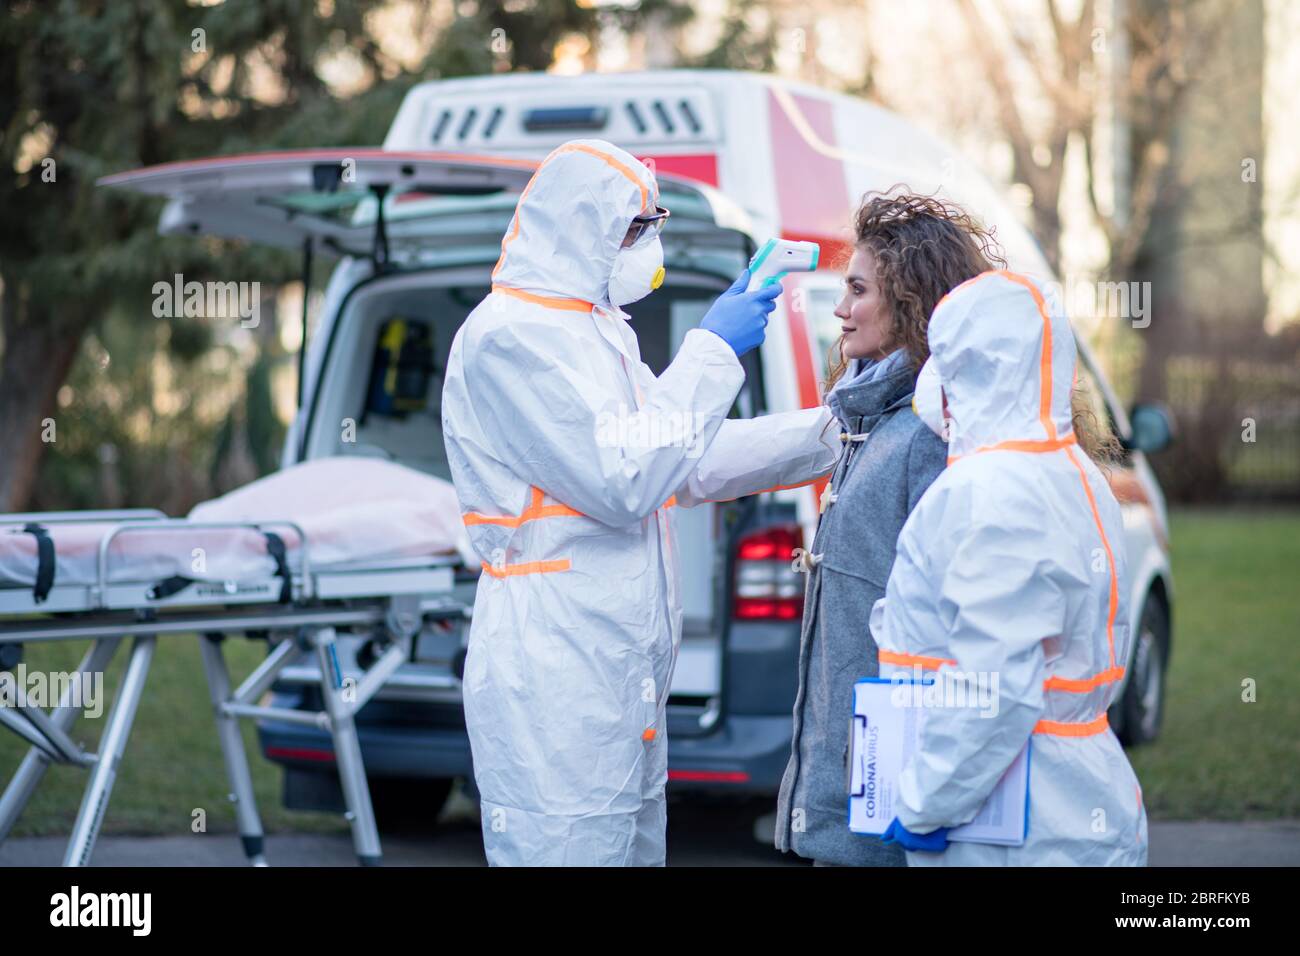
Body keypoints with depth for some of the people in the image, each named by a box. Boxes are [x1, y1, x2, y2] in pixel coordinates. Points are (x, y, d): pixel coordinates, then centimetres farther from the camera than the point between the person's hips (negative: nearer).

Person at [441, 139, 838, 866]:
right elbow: (623, 481, -20)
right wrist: (713, 351, -13)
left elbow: (692, 462, 23)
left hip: (624, 682, 10)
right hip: (555, 684, -10)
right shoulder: (508, 336, -12)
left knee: (635, 849, 12)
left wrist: (832, 433, 16)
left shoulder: (599, 333, 20)